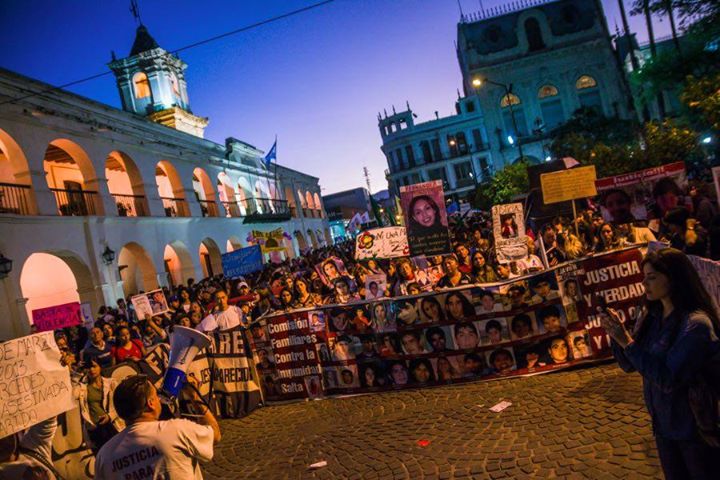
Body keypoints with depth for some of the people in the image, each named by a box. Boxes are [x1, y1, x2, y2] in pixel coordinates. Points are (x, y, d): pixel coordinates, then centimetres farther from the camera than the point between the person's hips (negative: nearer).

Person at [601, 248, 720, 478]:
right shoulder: (649, 315, -3)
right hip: (663, 423, 6)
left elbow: (668, 380, -27)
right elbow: (629, 365, 2)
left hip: (695, 429, -6)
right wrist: (615, 333, -13)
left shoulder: (695, 324, -24)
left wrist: (627, 341, -28)